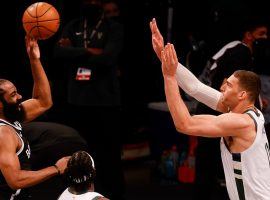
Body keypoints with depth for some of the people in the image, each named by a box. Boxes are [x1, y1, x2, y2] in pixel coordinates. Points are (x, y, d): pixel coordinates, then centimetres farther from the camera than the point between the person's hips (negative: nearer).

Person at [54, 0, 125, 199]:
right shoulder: (72, 27, 10)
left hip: (106, 100, -4)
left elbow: (107, 58, -17)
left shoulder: (114, 28, -3)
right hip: (78, 99, 4)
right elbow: (59, 52, -5)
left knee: (109, 153, 1)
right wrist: (89, 52, -14)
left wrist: (75, 53, -8)